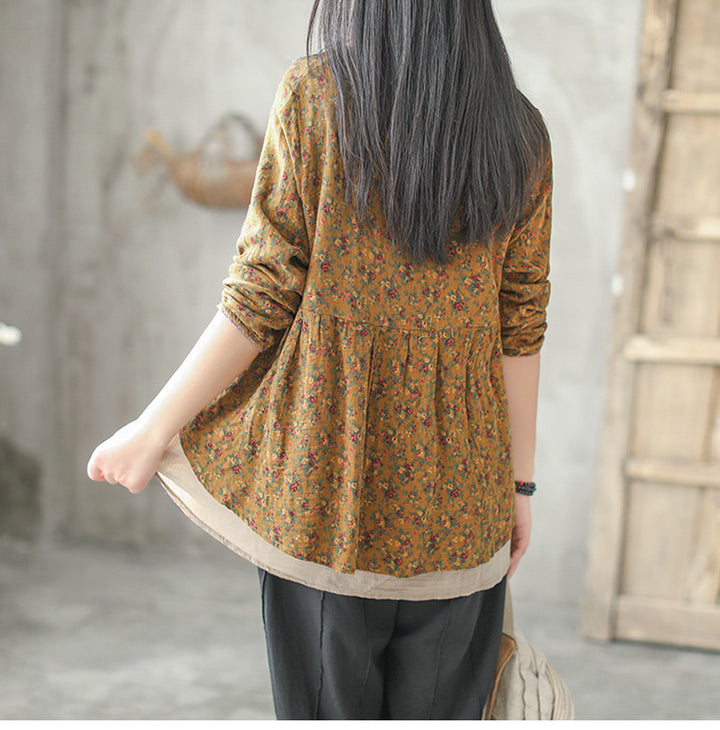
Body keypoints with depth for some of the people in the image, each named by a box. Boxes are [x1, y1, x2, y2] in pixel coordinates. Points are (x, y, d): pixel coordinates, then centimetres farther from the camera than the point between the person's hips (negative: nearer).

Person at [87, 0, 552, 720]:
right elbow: (519, 328, 4)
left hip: (328, 478, -3)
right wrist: (519, 483, 12)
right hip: (457, 496, 3)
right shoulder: (520, 134, 3)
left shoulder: (315, 95, -7)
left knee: (331, 707, 12)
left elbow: (261, 301, -9)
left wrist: (153, 430, 1)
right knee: (437, 711, 15)